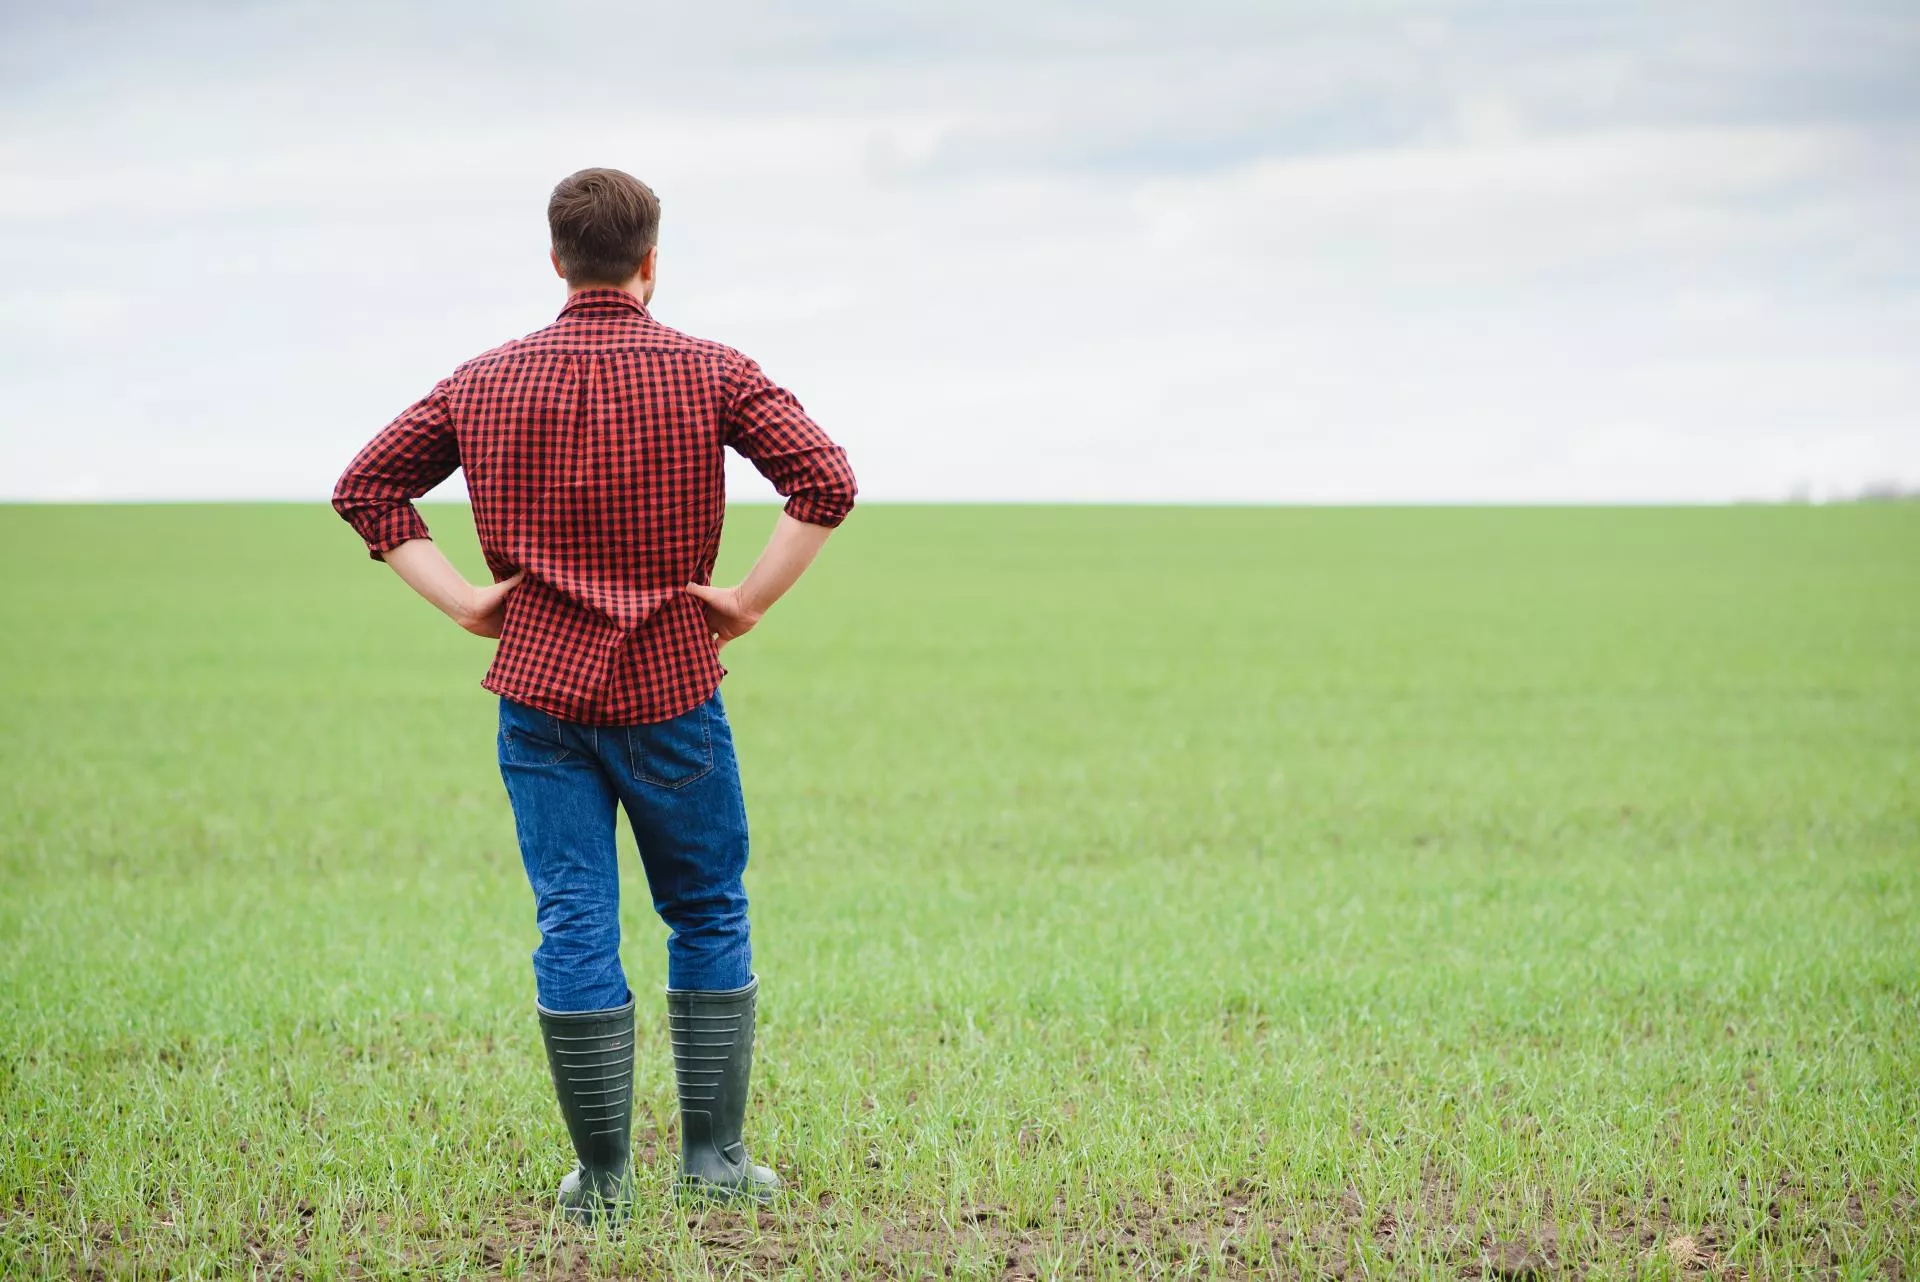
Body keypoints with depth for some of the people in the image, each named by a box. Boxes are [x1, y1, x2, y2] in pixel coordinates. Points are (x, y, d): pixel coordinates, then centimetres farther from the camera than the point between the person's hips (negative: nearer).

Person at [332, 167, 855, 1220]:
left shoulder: (485, 382, 5)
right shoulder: (707, 374, -4)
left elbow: (365, 486, 7)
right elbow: (825, 481, -14)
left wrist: (463, 600, 3)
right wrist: (748, 601, -8)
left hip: (538, 688, 2)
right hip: (672, 687, -2)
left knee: (573, 928, 3)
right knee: (707, 918, 12)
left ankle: (600, 1177, 6)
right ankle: (711, 1156, 13)